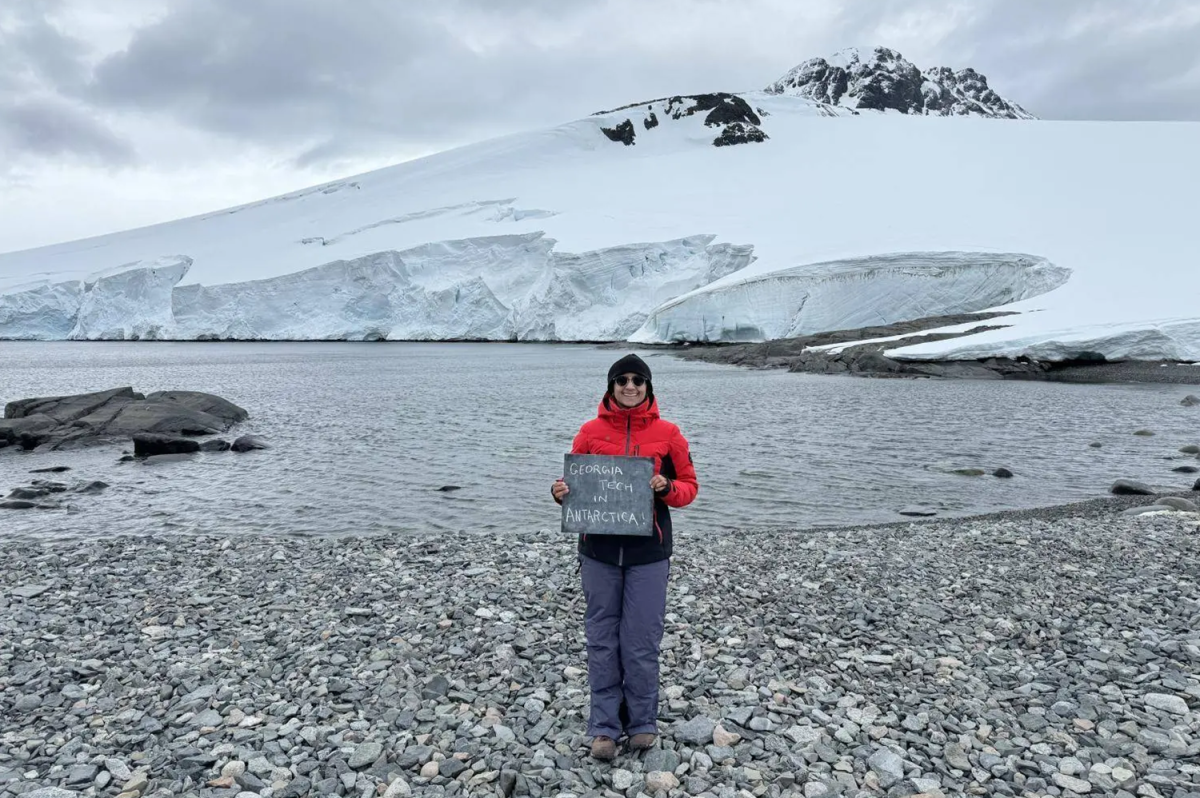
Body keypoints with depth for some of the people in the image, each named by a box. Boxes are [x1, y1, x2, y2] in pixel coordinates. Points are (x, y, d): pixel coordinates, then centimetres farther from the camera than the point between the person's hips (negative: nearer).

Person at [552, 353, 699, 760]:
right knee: (602, 640, 9)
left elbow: (689, 486, 5)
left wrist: (667, 488, -15)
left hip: (647, 553, -1)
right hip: (599, 551, 1)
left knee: (642, 642, 6)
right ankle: (604, 726, 21)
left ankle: (643, 722, 25)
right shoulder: (590, 432, 2)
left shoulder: (667, 433, 0)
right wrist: (562, 493, -11)